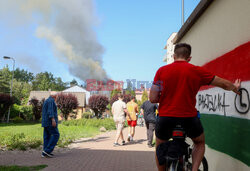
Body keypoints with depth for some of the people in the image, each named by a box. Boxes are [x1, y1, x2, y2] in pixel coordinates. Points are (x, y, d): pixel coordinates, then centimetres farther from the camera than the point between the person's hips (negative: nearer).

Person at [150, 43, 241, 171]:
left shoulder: (162, 71, -1)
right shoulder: (197, 71, 0)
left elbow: (153, 99, -4)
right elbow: (224, 84, 10)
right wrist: (235, 88, 33)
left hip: (165, 117, 0)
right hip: (189, 117, 0)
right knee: (200, 143, 29)